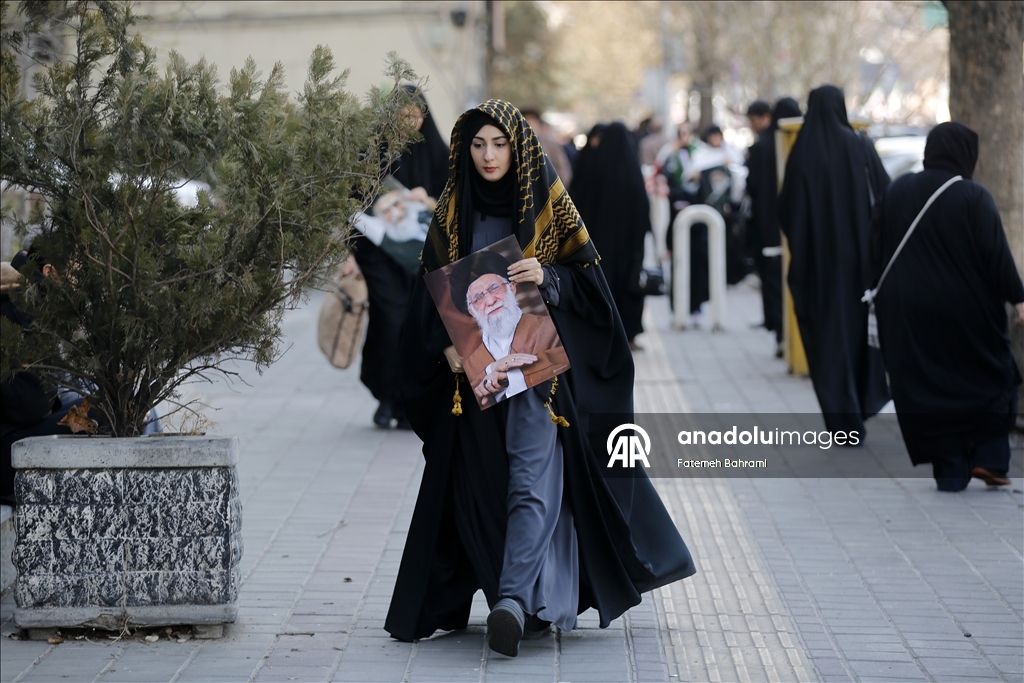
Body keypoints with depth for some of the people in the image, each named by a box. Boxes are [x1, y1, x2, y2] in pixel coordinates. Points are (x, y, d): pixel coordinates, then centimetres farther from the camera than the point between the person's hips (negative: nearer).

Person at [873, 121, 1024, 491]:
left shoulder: (897, 191, 1)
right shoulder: (973, 197, -13)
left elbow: (881, 250, 9)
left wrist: (885, 295, 20)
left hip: (910, 311, 4)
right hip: (968, 310, -3)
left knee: (929, 389, 9)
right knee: (993, 378, 14)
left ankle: (950, 471, 8)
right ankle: (988, 458, 5)